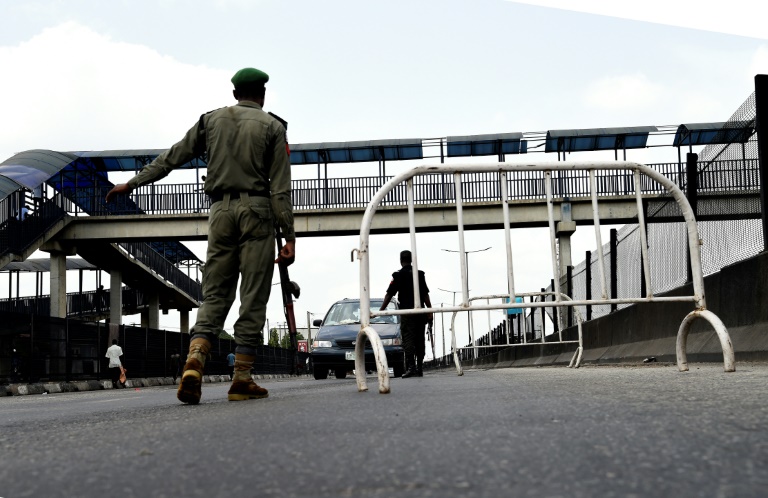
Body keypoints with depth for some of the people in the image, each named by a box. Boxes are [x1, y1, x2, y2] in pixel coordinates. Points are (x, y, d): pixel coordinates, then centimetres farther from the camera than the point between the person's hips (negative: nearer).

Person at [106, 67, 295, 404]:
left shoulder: (212, 120, 13)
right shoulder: (272, 126, 4)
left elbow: (172, 157, 15)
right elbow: (280, 188, -3)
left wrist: (133, 183, 25)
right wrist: (289, 237, -3)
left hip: (221, 210, 3)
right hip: (256, 210, -3)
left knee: (214, 294, 6)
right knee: (253, 298, 0)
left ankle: (194, 361, -17)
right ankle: (242, 379, -1)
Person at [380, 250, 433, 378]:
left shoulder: (398, 275, -3)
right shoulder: (420, 274, 9)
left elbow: (389, 295, -3)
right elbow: (426, 295, 7)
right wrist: (430, 311, 9)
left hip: (406, 312, -4)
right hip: (420, 312, 4)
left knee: (408, 340, -5)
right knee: (419, 341, 9)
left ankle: (411, 367, -16)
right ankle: (419, 368, 11)